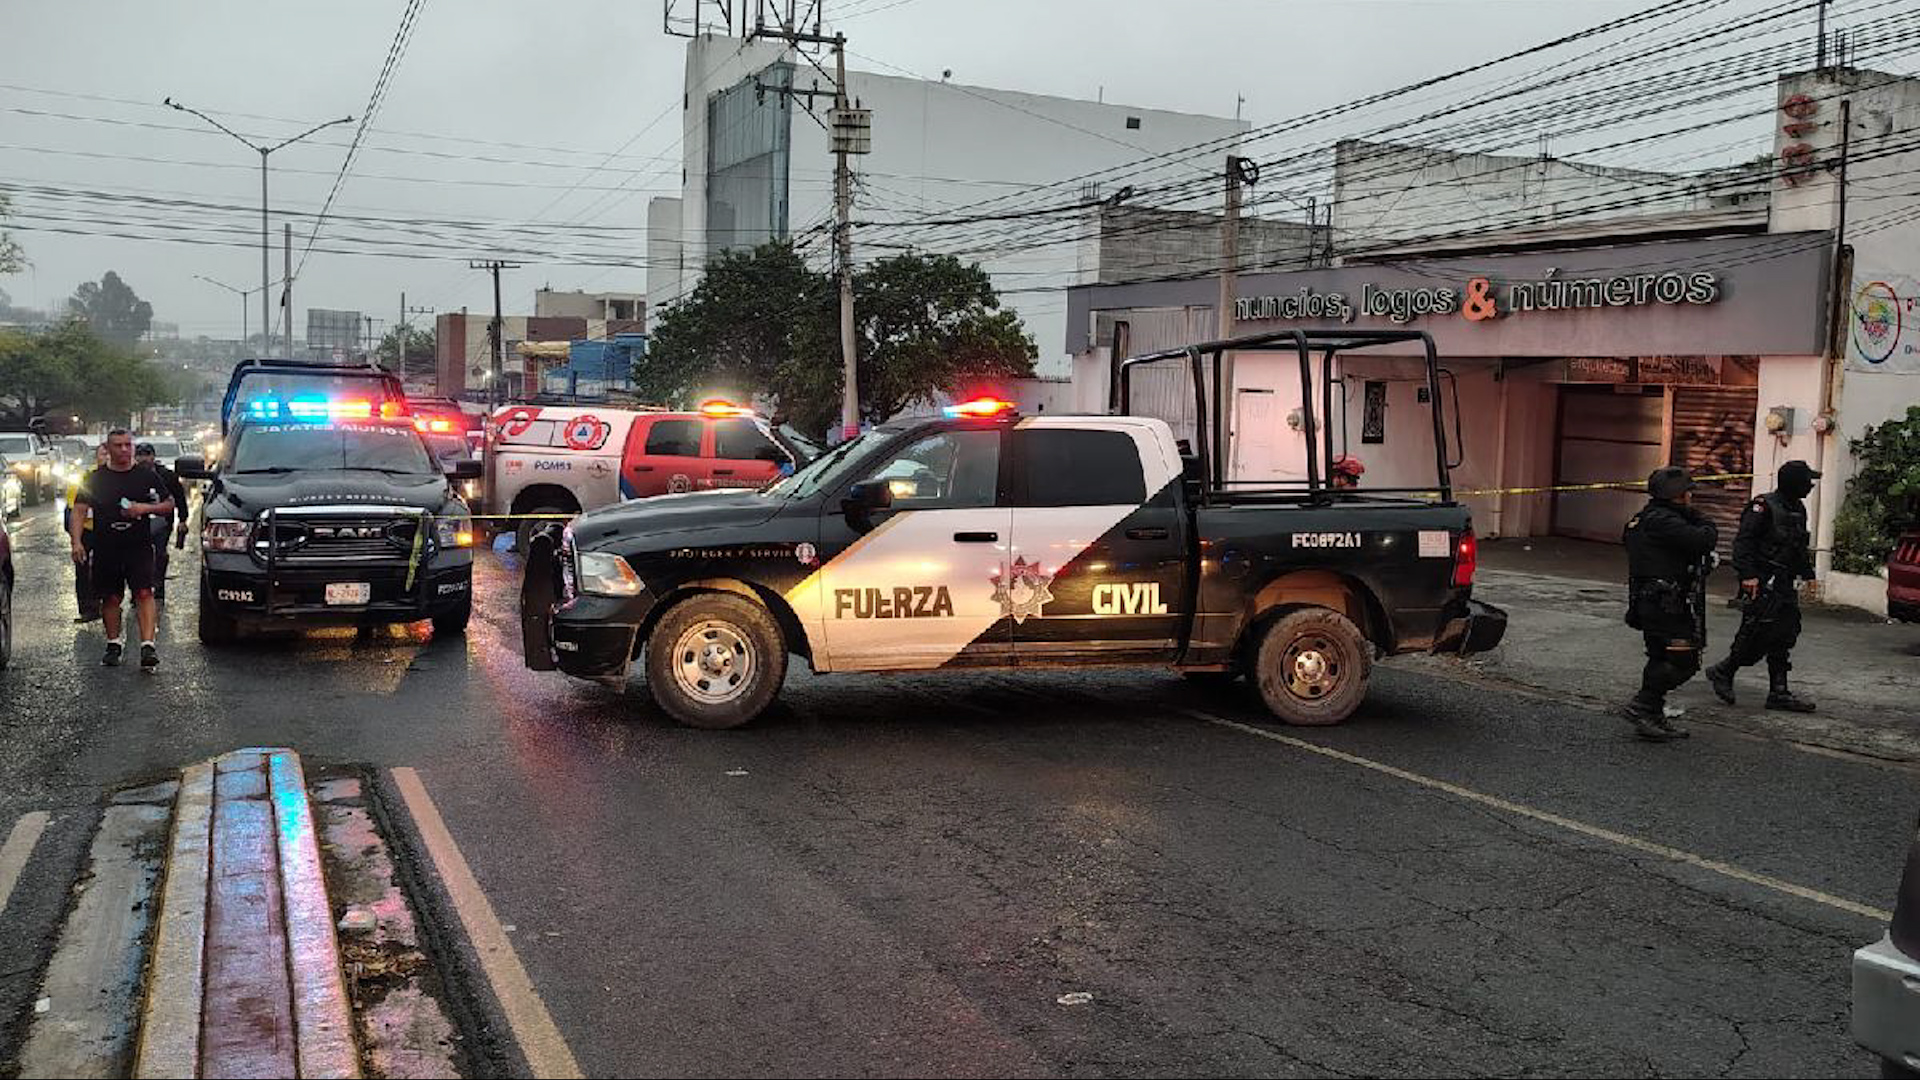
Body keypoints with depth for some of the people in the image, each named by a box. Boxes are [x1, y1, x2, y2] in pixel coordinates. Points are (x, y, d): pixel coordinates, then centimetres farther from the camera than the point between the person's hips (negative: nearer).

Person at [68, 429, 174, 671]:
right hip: (106, 549, 1)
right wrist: (76, 541, -11)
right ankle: (114, 643, 24)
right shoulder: (95, 478, 6)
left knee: (144, 593, -14)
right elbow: (79, 511, 3)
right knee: (110, 598, 8)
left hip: (139, 546, -1)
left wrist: (145, 508, -8)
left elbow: (170, 504, 11)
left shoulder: (147, 475, 7)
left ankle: (148, 645, -20)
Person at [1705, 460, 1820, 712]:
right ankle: (1723, 672, 10)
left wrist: (1807, 574, 20)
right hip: (1762, 585, -9)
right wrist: (1748, 575, -23)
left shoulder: (1799, 510, 15)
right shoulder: (1764, 507, -13)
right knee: (1759, 635, -8)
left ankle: (1779, 692, 11)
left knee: (1784, 637, 7)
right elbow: (1743, 541, -17)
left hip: (1785, 585, 9)